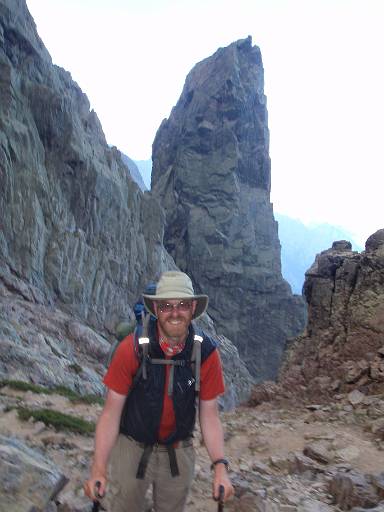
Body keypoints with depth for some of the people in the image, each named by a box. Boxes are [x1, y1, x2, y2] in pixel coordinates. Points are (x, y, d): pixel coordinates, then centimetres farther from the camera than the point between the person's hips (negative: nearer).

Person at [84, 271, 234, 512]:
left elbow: (209, 415, -9)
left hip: (179, 452, 2)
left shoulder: (206, 352, -18)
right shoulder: (132, 348, -23)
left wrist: (220, 466, -19)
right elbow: (111, 412, -17)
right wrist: (98, 469, -22)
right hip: (132, 448, -2)